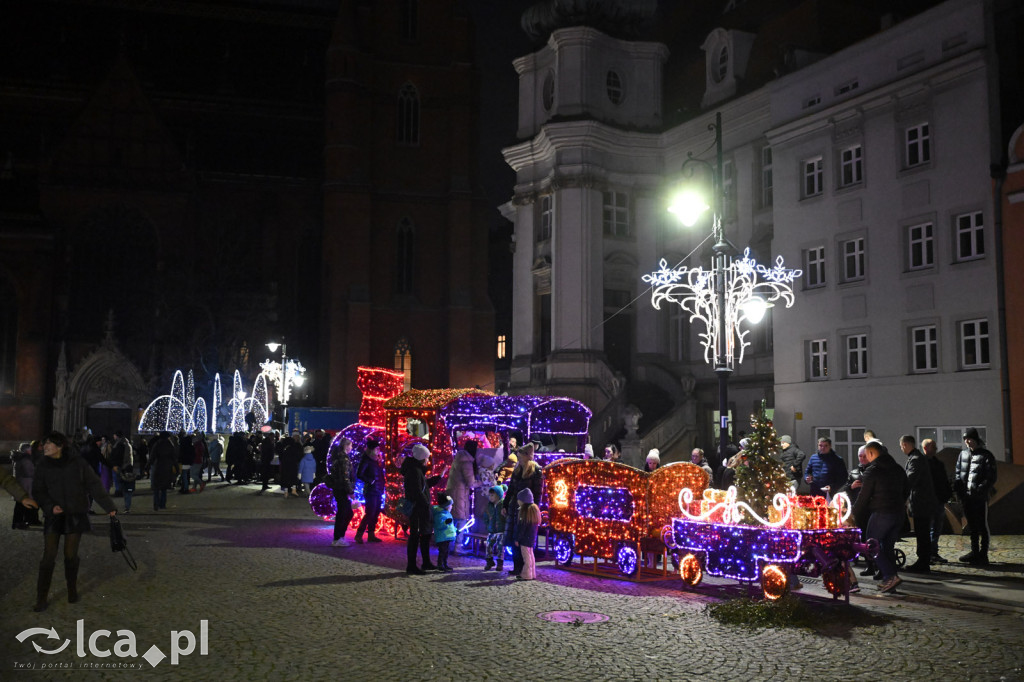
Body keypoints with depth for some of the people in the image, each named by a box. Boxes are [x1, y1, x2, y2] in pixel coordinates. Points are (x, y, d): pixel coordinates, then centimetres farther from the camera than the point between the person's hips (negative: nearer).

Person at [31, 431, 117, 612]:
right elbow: (38, 491, 2)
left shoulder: (78, 463, -7)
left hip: (75, 516, -1)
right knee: (48, 557, -4)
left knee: (71, 556, 5)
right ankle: (41, 599, 5)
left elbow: (94, 485, -4)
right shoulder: (44, 465, -2)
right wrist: (50, 506, -16)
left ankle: (72, 591, 25)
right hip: (54, 516, 1)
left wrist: (109, 507, -7)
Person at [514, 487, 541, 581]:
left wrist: (517, 539, -13)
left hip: (525, 538, -9)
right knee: (530, 554, 16)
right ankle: (532, 574, 21)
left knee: (526, 555, -5)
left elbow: (522, 526, -18)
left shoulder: (524, 510, -16)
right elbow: (537, 524, 15)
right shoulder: (535, 508, 11)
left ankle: (526, 574, -4)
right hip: (532, 537, 9)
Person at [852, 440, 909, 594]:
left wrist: (855, 514, 5)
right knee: (888, 546, 14)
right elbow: (906, 490, 20)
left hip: (881, 513, -7)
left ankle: (891, 576, -12)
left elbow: (864, 496, -7)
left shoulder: (872, 471, -9)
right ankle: (888, 581, 12)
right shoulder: (898, 469, 13)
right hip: (899, 513, 7)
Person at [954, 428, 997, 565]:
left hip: (980, 497, -6)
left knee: (983, 526, 1)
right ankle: (974, 552, 24)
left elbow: (991, 478, -10)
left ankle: (983, 555, 6)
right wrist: (958, 489, 1)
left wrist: (981, 490, -21)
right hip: (966, 497, 6)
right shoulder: (963, 454, 11)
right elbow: (958, 474, 15)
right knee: (972, 526, 15)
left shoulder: (986, 456, -7)